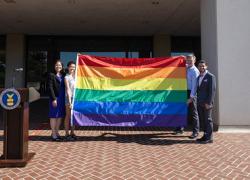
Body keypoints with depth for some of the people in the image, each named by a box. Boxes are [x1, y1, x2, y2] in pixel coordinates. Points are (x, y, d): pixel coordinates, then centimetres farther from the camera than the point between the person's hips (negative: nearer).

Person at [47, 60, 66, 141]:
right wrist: (53, 98, -15)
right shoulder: (51, 75, -2)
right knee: (53, 116, 2)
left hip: (62, 98, 6)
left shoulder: (63, 75, 13)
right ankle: (53, 134, 10)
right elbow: (50, 88, -8)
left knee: (60, 116, 11)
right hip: (55, 98, -6)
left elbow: (65, 87, 11)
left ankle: (57, 132, 24)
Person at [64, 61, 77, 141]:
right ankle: (67, 134, 11)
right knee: (68, 116, 2)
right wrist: (69, 101, -15)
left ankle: (72, 133, 21)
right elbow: (68, 90, -10)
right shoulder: (67, 77, -5)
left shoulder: (76, 76, 12)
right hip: (69, 98, -5)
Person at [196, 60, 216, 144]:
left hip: (206, 103, -7)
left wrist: (208, 102, -17)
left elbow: (212, 90, -13)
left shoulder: (210, 76, -7)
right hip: (200, 103, 7)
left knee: (208, 120, 0)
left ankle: (209, 138, 8)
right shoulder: (198, 77, 16)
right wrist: (198, 101, 8)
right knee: (203, 120, 12)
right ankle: (205, 136, 22)